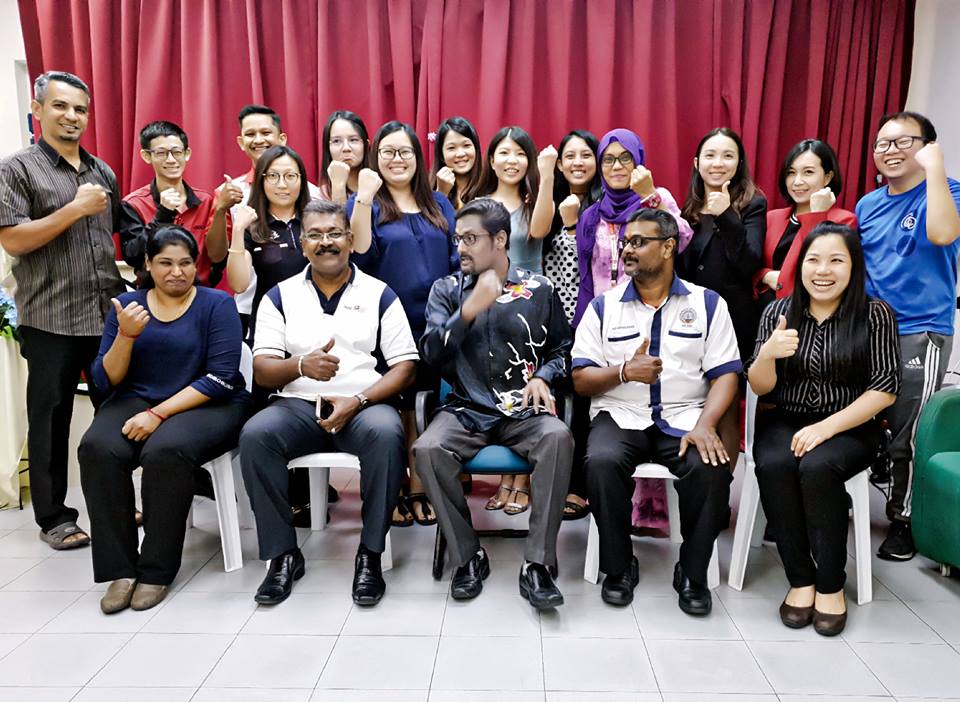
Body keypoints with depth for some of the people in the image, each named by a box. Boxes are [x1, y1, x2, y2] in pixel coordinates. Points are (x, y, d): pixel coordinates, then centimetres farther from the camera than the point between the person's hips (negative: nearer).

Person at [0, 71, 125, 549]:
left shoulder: (102, 171, 14)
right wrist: (76, 208, -13)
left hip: (109, 314, 5)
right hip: (51, 320, -5)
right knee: (51, 418, 5)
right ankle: (53, 516, 17)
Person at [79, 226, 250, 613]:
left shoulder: (217, 303, -1)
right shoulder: (128, 304, 9)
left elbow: (221, 378, -11)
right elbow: (106, 382, 5)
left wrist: (159, 413, -18)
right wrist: (126, 335, -13)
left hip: (207, 406, -3)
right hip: (135, 402, 4)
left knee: (165, 451, -33)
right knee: (97, 448, -27)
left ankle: (156, 571, -15)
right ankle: (120, 569, -15)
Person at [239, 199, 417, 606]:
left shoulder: (379, 294, 8)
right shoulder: (280, 296, 12)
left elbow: (405, 367, 2)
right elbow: (261, 372, 4)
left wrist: (358, 400, -14)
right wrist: (301, 365, -18)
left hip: (364, 405, -1)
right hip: (299, 406, 2)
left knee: (386, 433, -35)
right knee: (255, 435, -29)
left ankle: (370, 555, -19)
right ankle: (283, 554, -13)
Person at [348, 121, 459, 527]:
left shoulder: (439, 204, 14)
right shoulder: (365, 203, 3)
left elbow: (457, 256, 13)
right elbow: (359, 255, -14)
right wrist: (364, 198, -20)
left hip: (433, 326, 3)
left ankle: (418, 490, 21)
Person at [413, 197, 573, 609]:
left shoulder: (539, 290, 9)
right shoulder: (446, 290, 10)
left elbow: (562, 348, 19)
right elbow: (431, 353, -3)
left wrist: (543, 377, -2)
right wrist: (470, 310, -15)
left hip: (524, 411, 0)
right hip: (467, 410, 1)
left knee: (558, 437, -33)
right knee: (427, 449, -30)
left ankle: (538, 565, -24)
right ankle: (467, 558, -11)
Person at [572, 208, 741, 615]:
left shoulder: (707, 303, 8)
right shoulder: (604, 306, 9)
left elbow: (725, 374, 0)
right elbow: (581, 380, 4)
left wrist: (704, 425, -17)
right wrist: (623, 372, -16)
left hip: (684, 417, 0)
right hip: (620, 415, 0)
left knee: (711, 467, -30)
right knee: (602, 462, -31)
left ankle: (692, 573, -5)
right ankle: (619, 568, -7)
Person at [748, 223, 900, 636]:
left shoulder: (875, 315, -3)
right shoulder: (778, 312, 3)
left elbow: (886, 388, -7)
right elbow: (760, 387, 0)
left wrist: (827, 427, -20)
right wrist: (767, 354, -23)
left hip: (850, 427, -2)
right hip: (785, 422, 2)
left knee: (817, 467, -32)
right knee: (773, 464, -30)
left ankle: (831, 585, -13)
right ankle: (800, 579, -14)